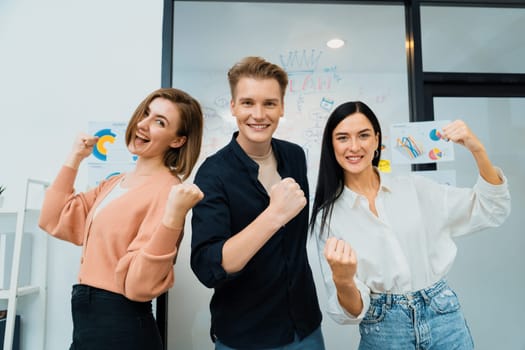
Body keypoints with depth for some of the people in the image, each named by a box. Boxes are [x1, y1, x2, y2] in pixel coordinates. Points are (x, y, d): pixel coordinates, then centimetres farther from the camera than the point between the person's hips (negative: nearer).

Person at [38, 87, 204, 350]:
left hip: (120, 326, -8)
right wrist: (74, 160, 9)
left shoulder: (166, 191, -20)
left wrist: (173, 218, -37)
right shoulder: (114, 183, 6)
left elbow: (139, 284, -24)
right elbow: (54, 221, 10)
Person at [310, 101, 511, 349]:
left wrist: (477, 149, -13)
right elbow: (351, 311, -10)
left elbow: (492, 212, 0)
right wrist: (342, 280, -33)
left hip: (444, 319, 2)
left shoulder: (414, 187, -3)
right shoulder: (328, 217, -9)